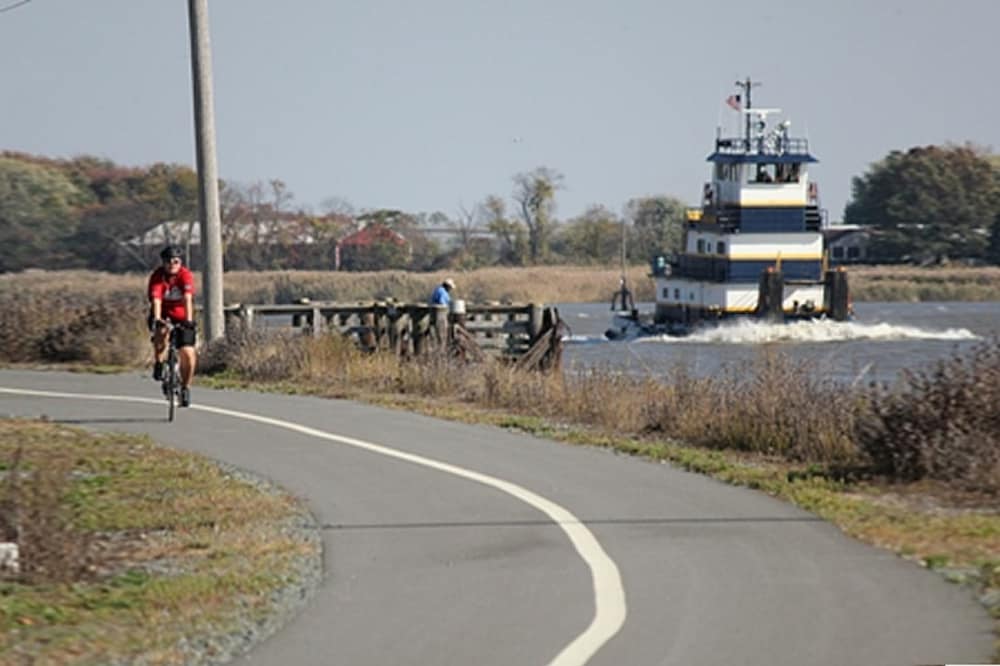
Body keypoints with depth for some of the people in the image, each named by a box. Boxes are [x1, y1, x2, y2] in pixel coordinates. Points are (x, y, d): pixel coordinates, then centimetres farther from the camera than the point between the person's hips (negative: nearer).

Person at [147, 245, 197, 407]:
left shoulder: (185, 275, -20)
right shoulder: (157, 276, -19)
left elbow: (188, 299, -32)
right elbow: (156, 300, -32)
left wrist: (189, 320, -45)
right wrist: (157, 319, -48)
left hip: (181, 316, 1)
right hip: (163, 315, -1)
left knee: (188, 354, -11)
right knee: (160, 332, -36)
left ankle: (185, 387, 10)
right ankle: (158, 365, -14)